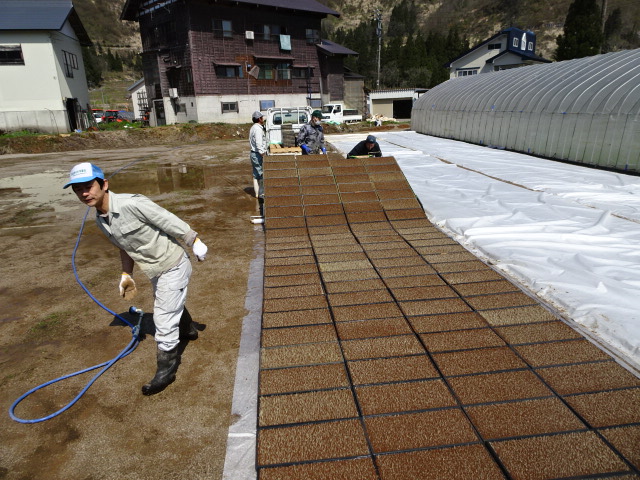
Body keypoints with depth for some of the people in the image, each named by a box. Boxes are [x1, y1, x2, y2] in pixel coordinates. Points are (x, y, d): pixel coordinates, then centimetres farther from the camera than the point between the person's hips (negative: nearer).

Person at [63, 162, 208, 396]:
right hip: (156, 271, 8)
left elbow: (170, 222, -23)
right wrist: (126, 274, 14)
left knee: (164, 318, -2)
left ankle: (166, 369, 17)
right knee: (172, 306, 30)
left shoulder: (132, 204, -28)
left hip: (173, 266, -8)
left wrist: (195, 243, -18)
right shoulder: (100, 220, -1)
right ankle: (187, 330, 59)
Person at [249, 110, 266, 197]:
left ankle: (257, 193, 18)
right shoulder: (258, 129, -17)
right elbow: (259, 143, -25)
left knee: (256, 175, 12)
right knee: (261, 174, -5)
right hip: (258, 154, -10)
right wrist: (262, 153, -24)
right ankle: (261, 193, -1)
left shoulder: (253, 128, 15)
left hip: (253, 153, 10)